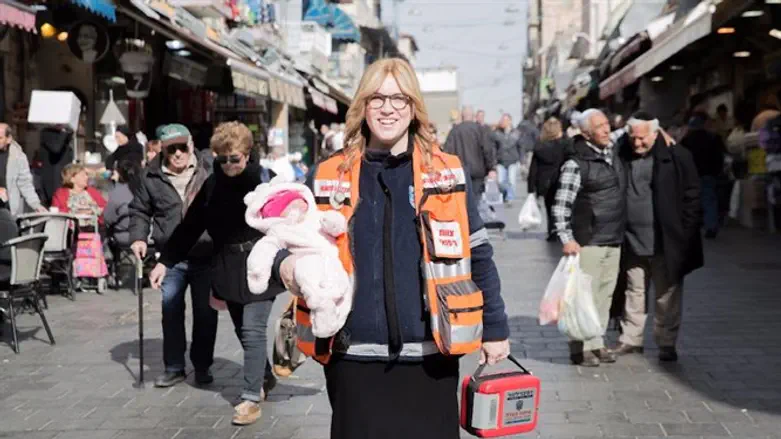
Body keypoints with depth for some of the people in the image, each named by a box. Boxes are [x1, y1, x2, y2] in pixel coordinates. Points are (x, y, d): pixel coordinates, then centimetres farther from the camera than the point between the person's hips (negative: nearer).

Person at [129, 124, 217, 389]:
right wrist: (139, 238, -1)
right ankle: (174, 367, 18)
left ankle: (202, 366, 22)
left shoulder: (210, 169, -2)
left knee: (206, 313, 7)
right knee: (171, 312, 4)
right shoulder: (151, 176, 3)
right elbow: (139, 210, 14)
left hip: (207, 255, -1)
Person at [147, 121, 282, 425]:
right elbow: (190, 226, 7)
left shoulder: (264, 180, -8)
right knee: (242, 328, 13)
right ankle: (265, 377, 35)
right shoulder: (212, 185, 5)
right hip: (228, 267, 5)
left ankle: (252, 397, 1)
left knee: (253, 329, -7)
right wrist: (165, 261, 3)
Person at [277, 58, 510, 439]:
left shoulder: (448, 174, 3)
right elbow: (297, 246, 13)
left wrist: (495, 328, 8)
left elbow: (478, 256, 8)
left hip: (428, 356, 0)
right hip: (354, 356, 1)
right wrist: (288, 264, -10)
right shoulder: (328, 177, 4)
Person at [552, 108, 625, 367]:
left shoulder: (613, 153, 11)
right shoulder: (576, 164, -11)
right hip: (589, 241, -7)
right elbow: (561, 205, -13)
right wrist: (566, 238, -18)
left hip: (614, 240, 7)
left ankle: (597, 343, 20)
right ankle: (580, 348, 3)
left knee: (605, 294, 11)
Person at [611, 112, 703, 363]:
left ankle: (667, 343, 18)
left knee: (667, 296, 6)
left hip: (665, 242, -3)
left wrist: (686, 234, -7)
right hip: (631, 242, 3)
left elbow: (692, 196, -3)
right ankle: (631, 340, 24)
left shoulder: (677, 157, -6)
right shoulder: (621, 157, 1)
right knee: (633, 293, 13)